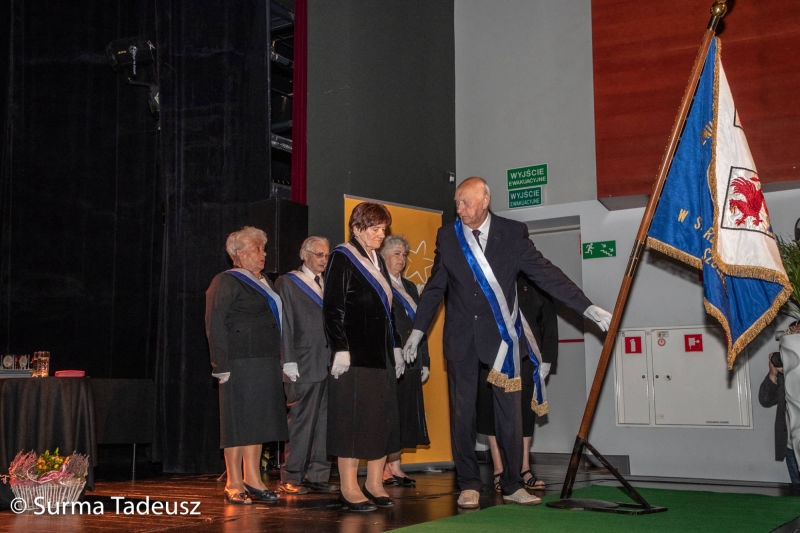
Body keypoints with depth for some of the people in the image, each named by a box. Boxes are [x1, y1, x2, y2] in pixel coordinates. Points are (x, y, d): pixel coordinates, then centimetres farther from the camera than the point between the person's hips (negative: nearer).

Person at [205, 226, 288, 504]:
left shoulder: (261, 283, 20)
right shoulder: (226, 282, -5)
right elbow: (215, 324, -11)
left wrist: (280, 361, 18)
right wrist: (222, 364, -18)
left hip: (265, 362, 8)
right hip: (240, 363, -8)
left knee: (256, 419, 9)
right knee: (238, 420, -4)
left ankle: (253, 481, 14)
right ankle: (234, 484, 2)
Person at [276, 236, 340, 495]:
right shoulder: (287, 283, 1)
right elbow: (284, 324, -5)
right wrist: (289, 361, -13)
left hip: (329, 364, 6)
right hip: (303, 365, -6)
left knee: (325, 422, 5)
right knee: (301, 421, -4)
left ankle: (318, 476, 11)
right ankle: (291, 478, 4)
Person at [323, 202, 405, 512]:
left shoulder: (377, 261, 17)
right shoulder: (343, 258, -6)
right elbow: (332, 307, -12)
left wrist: (396, 348, 17)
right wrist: (340, 350, -20)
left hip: (381, 353, 8)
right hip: (355, 353, -8)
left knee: (382, 417, 7)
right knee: (353, 415, -6)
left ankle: (374, 483, 13)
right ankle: (349, 489, -1)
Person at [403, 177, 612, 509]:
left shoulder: (513, 234, -1)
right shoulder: (447, 237, 4)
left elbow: (547, 275, -2)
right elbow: (434, 288, 13)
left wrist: (588, 308, -9)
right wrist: (417, 331, 15)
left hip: (500, 337, -1)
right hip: (461, 338, 1)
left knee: (510, 413, 1)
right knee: (462, 413, 2)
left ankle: (512, 485, 14)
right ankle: (469, 486, 14)